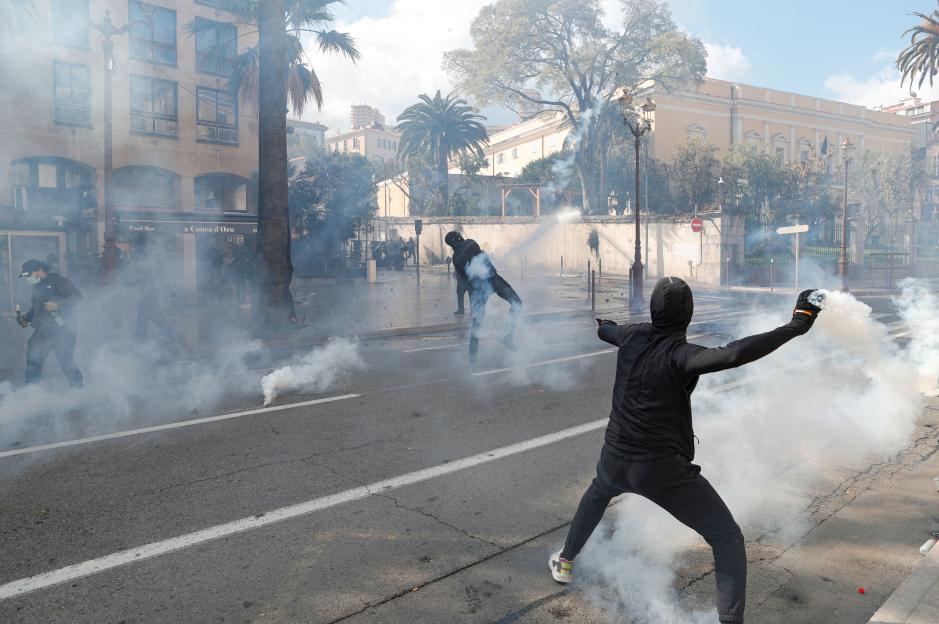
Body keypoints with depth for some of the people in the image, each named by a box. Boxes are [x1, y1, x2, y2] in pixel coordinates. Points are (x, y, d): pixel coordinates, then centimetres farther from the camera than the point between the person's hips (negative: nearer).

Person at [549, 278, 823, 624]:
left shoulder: (633, 335, -2)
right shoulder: (678, 354, -20)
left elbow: (607, 331, 22)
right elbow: (732, 355, -37)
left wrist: (601, 325, 46)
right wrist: (795, 326, -31)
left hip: (615, 459, 6)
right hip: (662, 469, -6)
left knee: (597, 494, 39)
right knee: (727, 538, 7)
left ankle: (565, 561, 51)